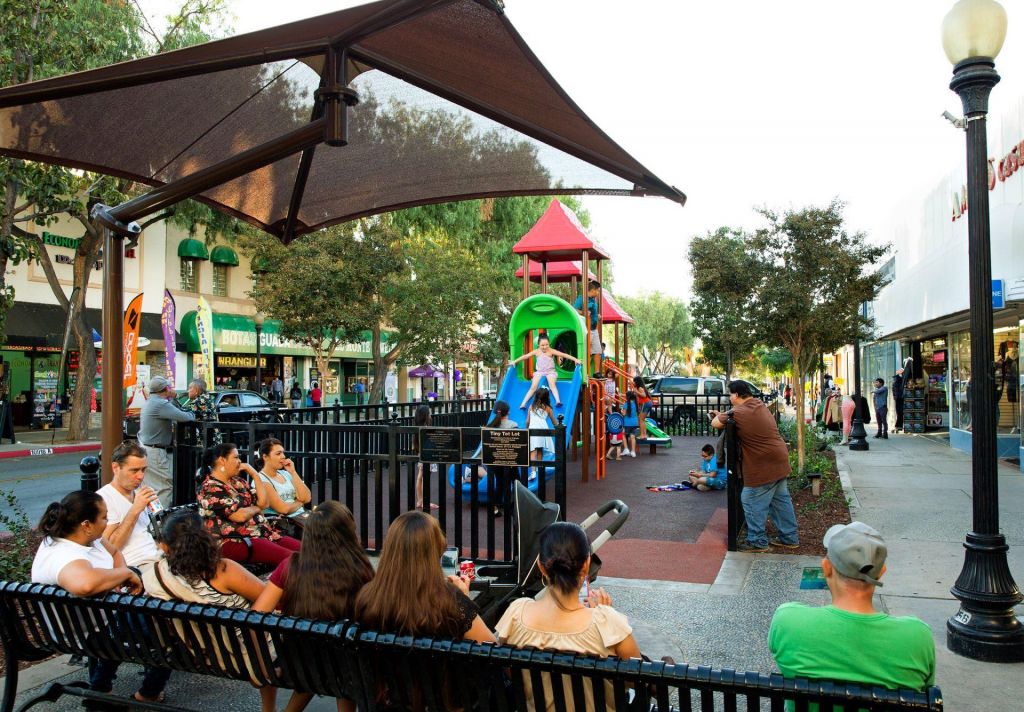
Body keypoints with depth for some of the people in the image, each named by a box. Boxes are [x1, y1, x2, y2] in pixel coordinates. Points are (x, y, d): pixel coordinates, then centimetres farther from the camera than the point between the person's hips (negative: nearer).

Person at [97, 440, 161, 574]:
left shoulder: (138, 491, 16)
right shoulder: (102, 499, -8)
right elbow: (110, 548, -16)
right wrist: (135, 510, -18)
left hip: (158, 558, 8)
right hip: (136, 567, -8)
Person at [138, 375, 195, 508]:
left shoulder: (150, 402, 13)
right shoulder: (161, 404, -19)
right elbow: (183, 417, -24)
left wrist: (171, 398, 20)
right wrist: (193, 415, -4)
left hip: (144, 449, 10)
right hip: (155, 452, -10)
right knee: (165, 487, -6)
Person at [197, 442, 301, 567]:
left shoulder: (238, 481, 16)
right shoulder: (210, 489, -11)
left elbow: (263, 503, 10)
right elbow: (240, 515, -20)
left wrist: (254, 473, 7)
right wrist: (256, 508, 2)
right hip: (234, 541, -8)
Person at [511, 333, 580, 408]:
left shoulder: (551, 351, -9)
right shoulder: (536, 352, -1)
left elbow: (563, 355, -17)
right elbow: (525, 356, 8)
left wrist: (575, 359, -26)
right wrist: (515, 362, 10)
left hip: (550, 372, -2)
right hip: (539, 372, 2)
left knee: (552, 384, -30)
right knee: (533, 387, -17)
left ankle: (558, 401, -41)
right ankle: (523, 404, -19)